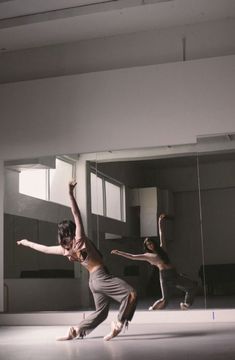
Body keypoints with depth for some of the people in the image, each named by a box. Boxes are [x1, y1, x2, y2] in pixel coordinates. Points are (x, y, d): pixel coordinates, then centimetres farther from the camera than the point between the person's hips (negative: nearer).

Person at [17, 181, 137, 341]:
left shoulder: (64, 249, 6)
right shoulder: (79, 239, -10)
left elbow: (44, 248, 18)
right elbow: (77, 215, -18)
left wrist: (27, 242, 33)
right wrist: (71, 194, -22)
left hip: (93, 280, 8)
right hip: (101, 276, -7)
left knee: (101, 310, 19)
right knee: (131, 293, -10)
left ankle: (76, 330, 15)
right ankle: (118, 324, -16)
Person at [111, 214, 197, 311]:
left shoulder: (162, 249, 18)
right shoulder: (148, 256, 9)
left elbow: (162, 235, 21)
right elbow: (133, 257, 10)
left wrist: (160, 223, 18)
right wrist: (118, 252, 9)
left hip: (174, 274, 5)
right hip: (164, 275, -5)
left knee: (193, 285, 7)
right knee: (165, 299, -13)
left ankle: (186, 304, 19)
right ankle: (151, 309, 7)